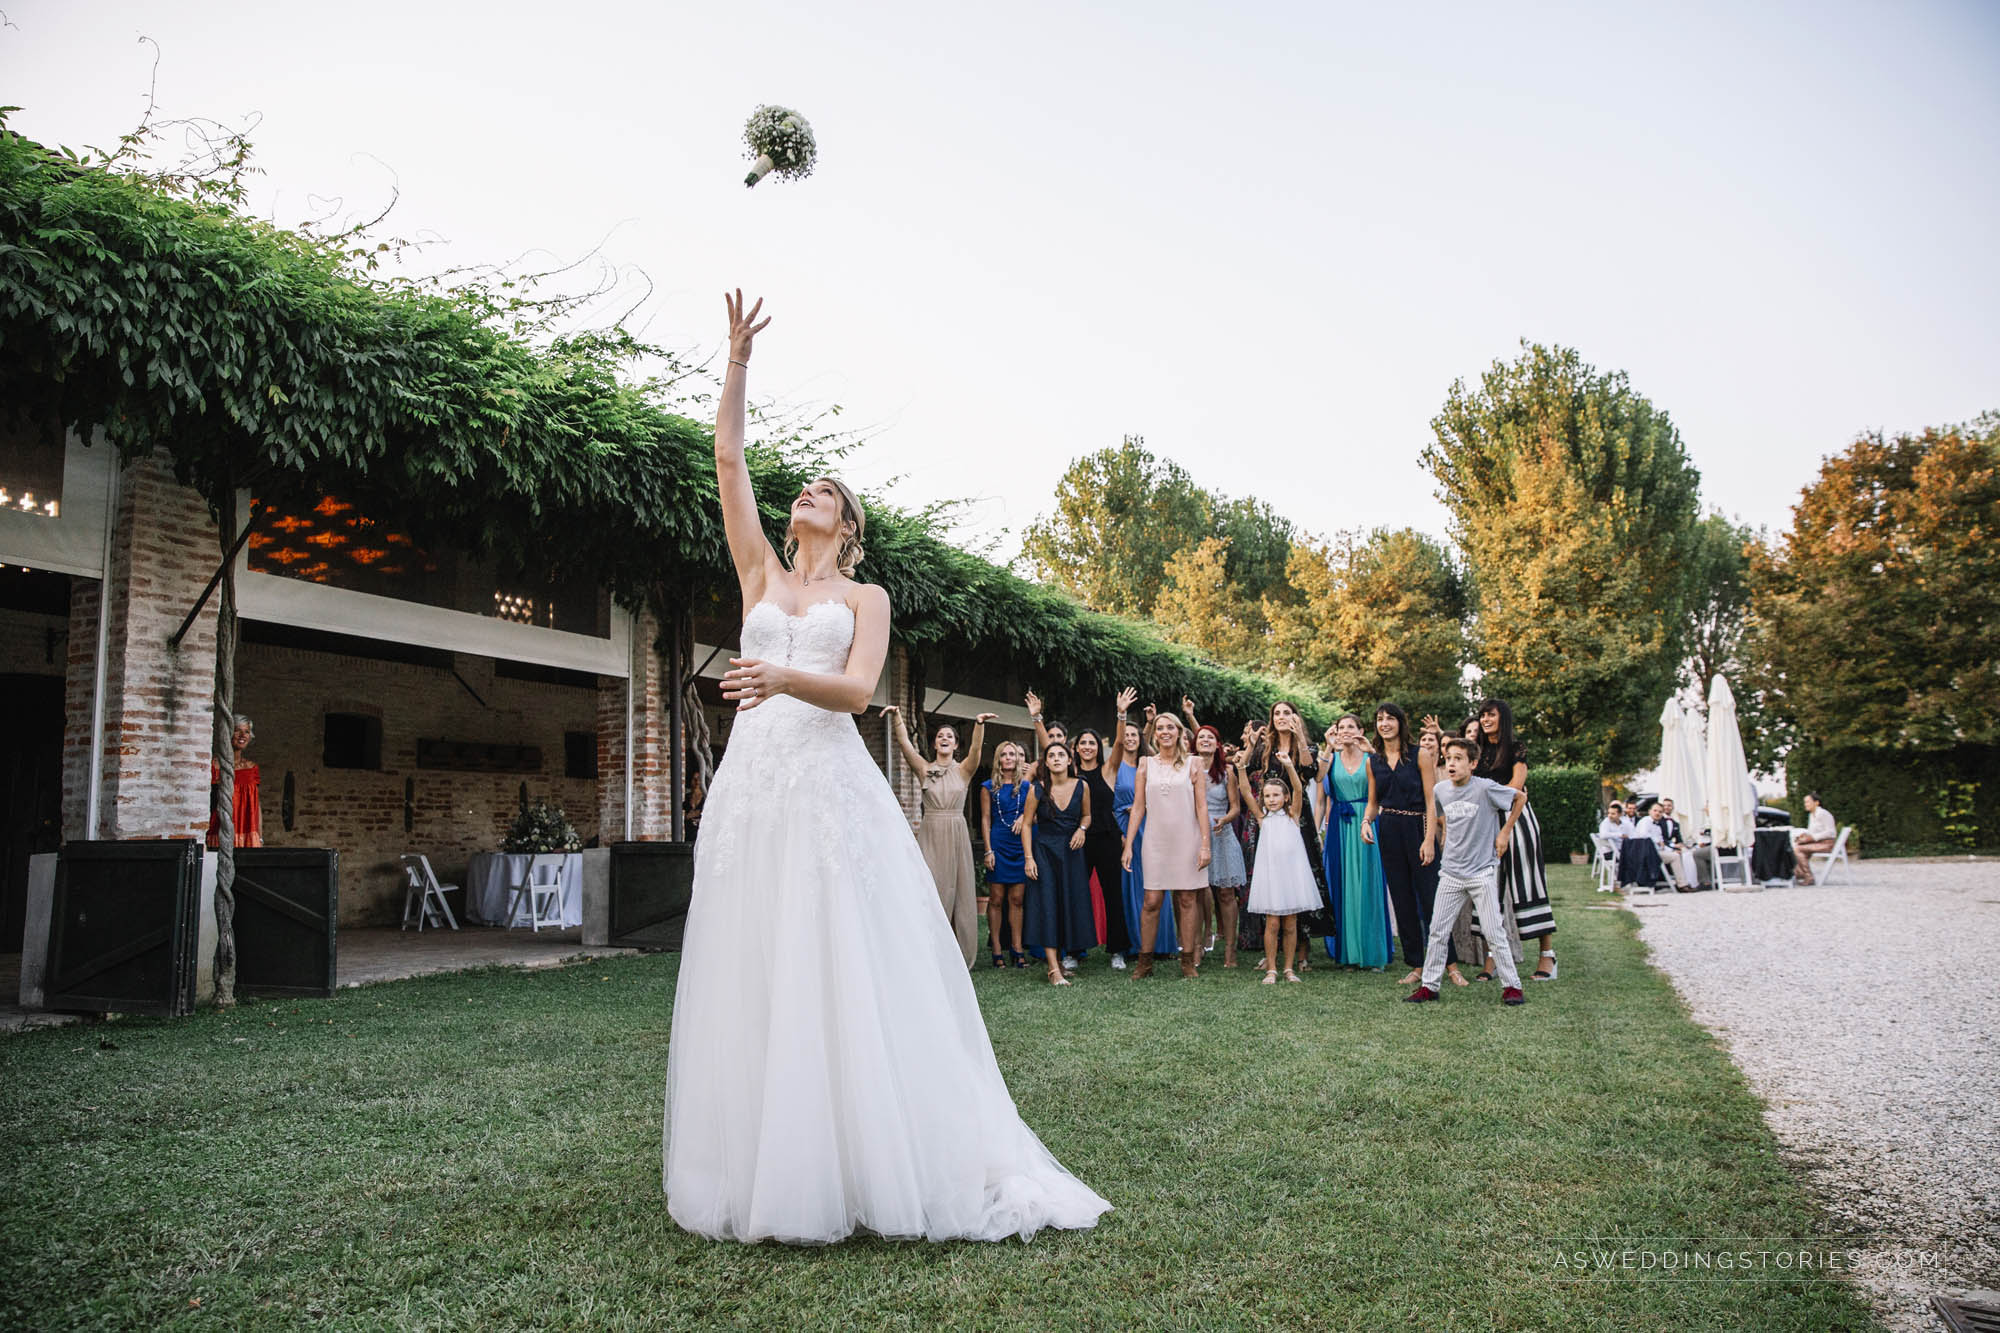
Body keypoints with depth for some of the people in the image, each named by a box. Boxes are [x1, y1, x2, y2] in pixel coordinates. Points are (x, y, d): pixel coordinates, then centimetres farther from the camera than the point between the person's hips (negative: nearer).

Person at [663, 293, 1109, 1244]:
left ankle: (867, 1171, 1)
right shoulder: (761, 575, 19)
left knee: (845, 975, -6)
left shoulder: (865, 597, 11)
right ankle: (762, 1173, 9)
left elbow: (857, 689, -6)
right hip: (750, 784, 3)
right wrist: (737, 359, 13)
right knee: (750, 978, 2)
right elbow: (728, 461, 15)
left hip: (830, 785, -3)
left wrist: (783, 678, -24)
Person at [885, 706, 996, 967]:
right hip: (930, 836, 0)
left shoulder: (963, 770, 5)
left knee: (958, 894, 2)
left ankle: (958, 956, 9)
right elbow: (904, 743, -8)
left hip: (957, 837, 0)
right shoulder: (924, 769, 6)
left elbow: (976, 749, -14)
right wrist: (897, 717, -25)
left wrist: (979, 724, -33)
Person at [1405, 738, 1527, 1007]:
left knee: (1493, 931, -2)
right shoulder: (1440, 790, 0)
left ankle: (1511, 985, 12)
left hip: (1482, 871, -4)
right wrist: (1450, 832, 9)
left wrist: (1505, 832, -1)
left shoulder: (1485, 788, -14)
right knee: (1438, 930, 5)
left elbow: (1520, 797, 0)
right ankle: (1429, 985, 13)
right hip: (1451, 872, 4)